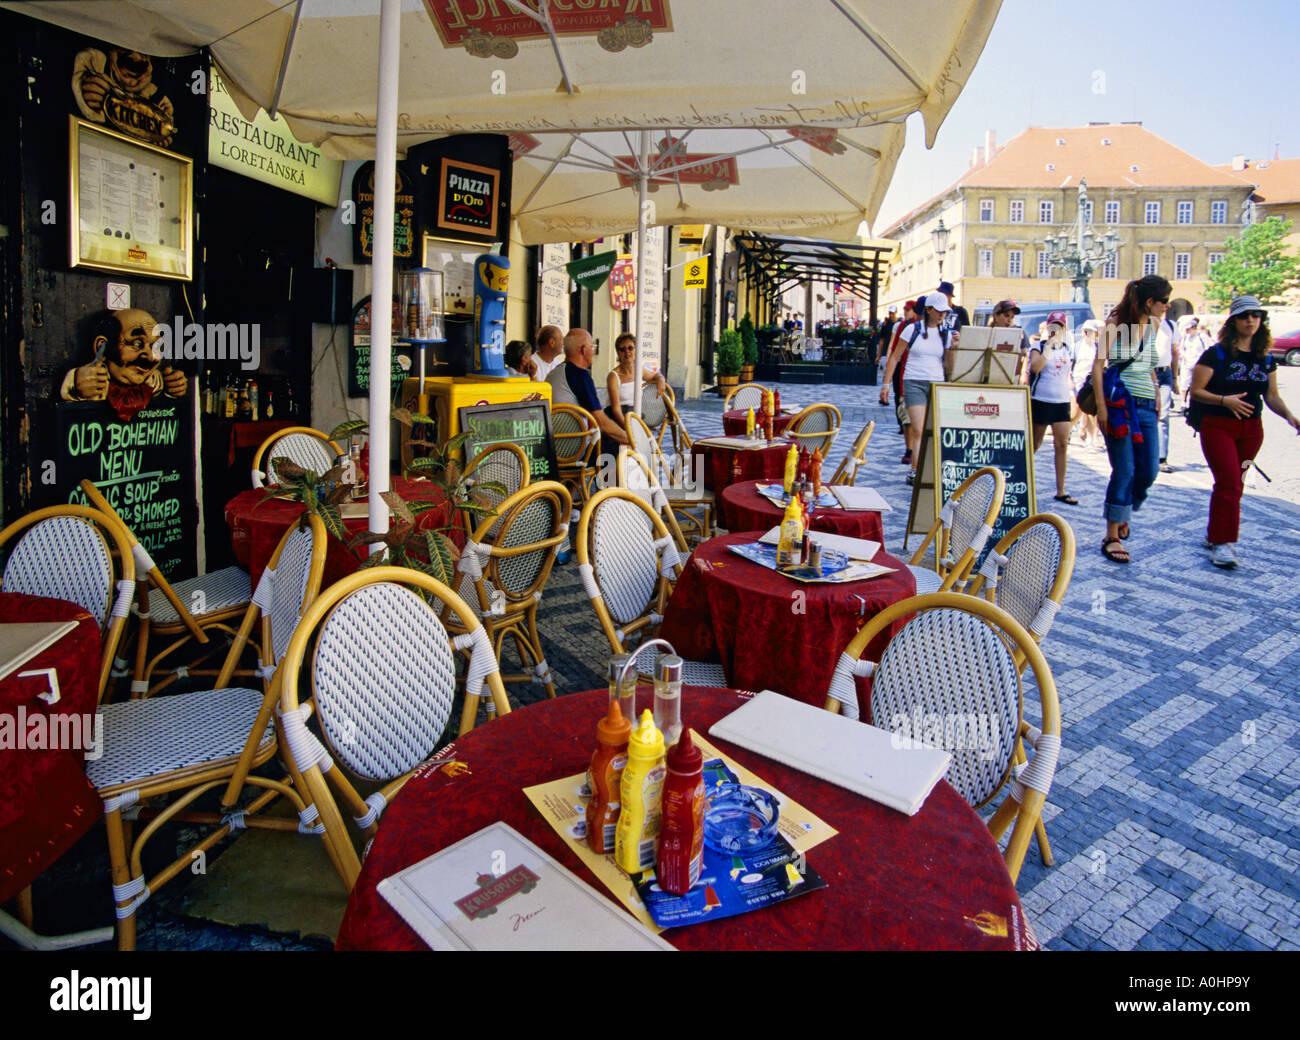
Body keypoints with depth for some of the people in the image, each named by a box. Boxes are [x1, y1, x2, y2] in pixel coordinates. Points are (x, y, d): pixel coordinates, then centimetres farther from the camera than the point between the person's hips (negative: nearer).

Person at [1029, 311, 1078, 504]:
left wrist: (1071, 392, 17)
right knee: (1035, 443, 4)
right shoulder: (1038, 346, -1)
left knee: (1062, 444, -1)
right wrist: (1049, 346, -19)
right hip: (1041, 400, -4)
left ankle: (1061, 490, 2)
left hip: (1062, 401, 4)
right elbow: (1035, 367, -19)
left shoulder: (1068, 348, 13)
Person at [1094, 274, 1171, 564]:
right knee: (1124, 471, -8)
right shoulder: (1116, 323, -4)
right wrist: (1101, 406, -15)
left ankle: (1124, 514, 29)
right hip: (1120, 403, -6)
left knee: (1149, 471, 3)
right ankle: (1112, 537, 0)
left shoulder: (1152, 324, 16)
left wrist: (1157, 393, 19)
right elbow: (1098, 364, -8)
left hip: (1147, 406, 7)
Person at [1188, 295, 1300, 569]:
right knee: (1229, 482, -14)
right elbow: (1196, 391, -8)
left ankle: (1215, 534, 21)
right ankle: (1222, 543, -11)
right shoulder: (1216, 354, -6)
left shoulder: (1266, 358, 9)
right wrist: (1224, 400, -23)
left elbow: (1272, 396, 12)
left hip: (1251, 428, 5)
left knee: (1232, 484, 8)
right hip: (1217, 426, -5)